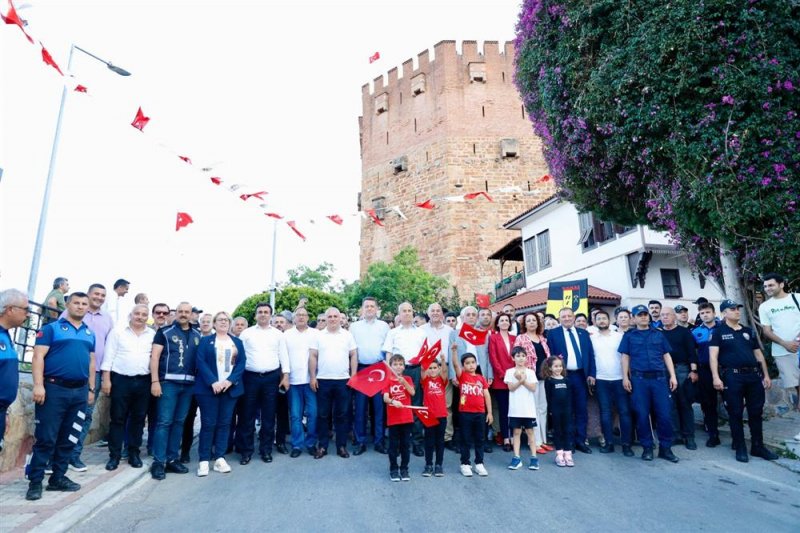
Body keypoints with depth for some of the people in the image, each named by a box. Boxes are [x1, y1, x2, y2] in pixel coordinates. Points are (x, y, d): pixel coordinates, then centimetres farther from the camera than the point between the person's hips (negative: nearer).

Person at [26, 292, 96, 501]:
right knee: (46, 438, -2)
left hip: (80, 391, 5)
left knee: (68, 439, 10)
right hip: (54, 388, -5)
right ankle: (35, 481, 9)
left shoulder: (90, 334, 15)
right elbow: (38, 356, -7)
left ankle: (58, 477, 20)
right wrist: (38, 385, -16)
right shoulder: (51, 328, 0)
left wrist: (91, 389, 15)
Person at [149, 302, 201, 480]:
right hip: (168, 382, -4)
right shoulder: (164, 332, 1)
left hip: (189, 384, 4)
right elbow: (154, 356, -4)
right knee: (164, 422, -3)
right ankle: (158, 461, 5)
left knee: (179, 422, 10)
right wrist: (155, 381, -12)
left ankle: (172, 459, 19)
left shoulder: (197, 335, 12)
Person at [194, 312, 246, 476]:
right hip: (209, 388, -2)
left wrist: (230, 381, -12)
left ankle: (219, 459, 10)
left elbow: (242, 363, 4)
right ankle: (204, 461, 4)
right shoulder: (205, 341, 6)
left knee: (224, 423, 5)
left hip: (230, 388, 3)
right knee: (208, 424, -2)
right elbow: (201, 362, -5)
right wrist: (213, 382, -17)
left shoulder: (237, 342, 13)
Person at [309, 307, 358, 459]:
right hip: (323, 380, 0)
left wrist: (353, 376, -2)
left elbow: (354, 355, 4)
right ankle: (322, 446, 18)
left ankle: (341, 446, 17)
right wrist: (313, 377, -2)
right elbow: (312, 356, 3)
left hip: (343, 380, 0)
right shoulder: (319, 336, 4)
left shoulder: (347, 335, 4)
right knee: (322, 415, 7)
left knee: (342, 414, 7)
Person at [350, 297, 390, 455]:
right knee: (360, 406, 2)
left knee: (379, 406, 3)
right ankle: (360, 441, 11)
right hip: (361, 369, 0)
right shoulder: (354, 327, 9)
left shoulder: (384, 326, 8)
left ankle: (378, 440, 12)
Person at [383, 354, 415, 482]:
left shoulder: (407, 379, 4)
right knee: (393, 445, 6)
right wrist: (393, 401, -35)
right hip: (393, 419, -2)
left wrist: (404, 382, -26)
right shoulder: (387, 381, -3)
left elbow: (412, 393, -12)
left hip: (407, 417, 2)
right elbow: (385, 398, -14)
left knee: (405, 444, 9)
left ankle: (404, 469, 20)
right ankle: (393, 469, 18)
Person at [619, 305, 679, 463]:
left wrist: (672, 376, 4)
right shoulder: (629, 336, 8)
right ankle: (647, 448, 13)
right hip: (639, 379, -1)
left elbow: (666, 356, 12)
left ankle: (665, 448, 12)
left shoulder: (659, 334, 13)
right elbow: (625, 357, 5)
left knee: (665, 414, 0)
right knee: (642, 415, 2)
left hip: (659, 378, 1)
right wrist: (625, 377, -3)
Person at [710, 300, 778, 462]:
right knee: (735, 413, 2)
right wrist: (716, 377, -18)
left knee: (756, 412, 9)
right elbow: (713, 356, -9)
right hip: (732, 376, -5)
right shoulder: (718, 332, -1)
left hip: (754, 375, 5)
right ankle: (740, 448, 12)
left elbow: (758, 354, 18)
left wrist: (766, 375, 12)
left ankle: (758, 446, 22)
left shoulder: (748, 331, 15)